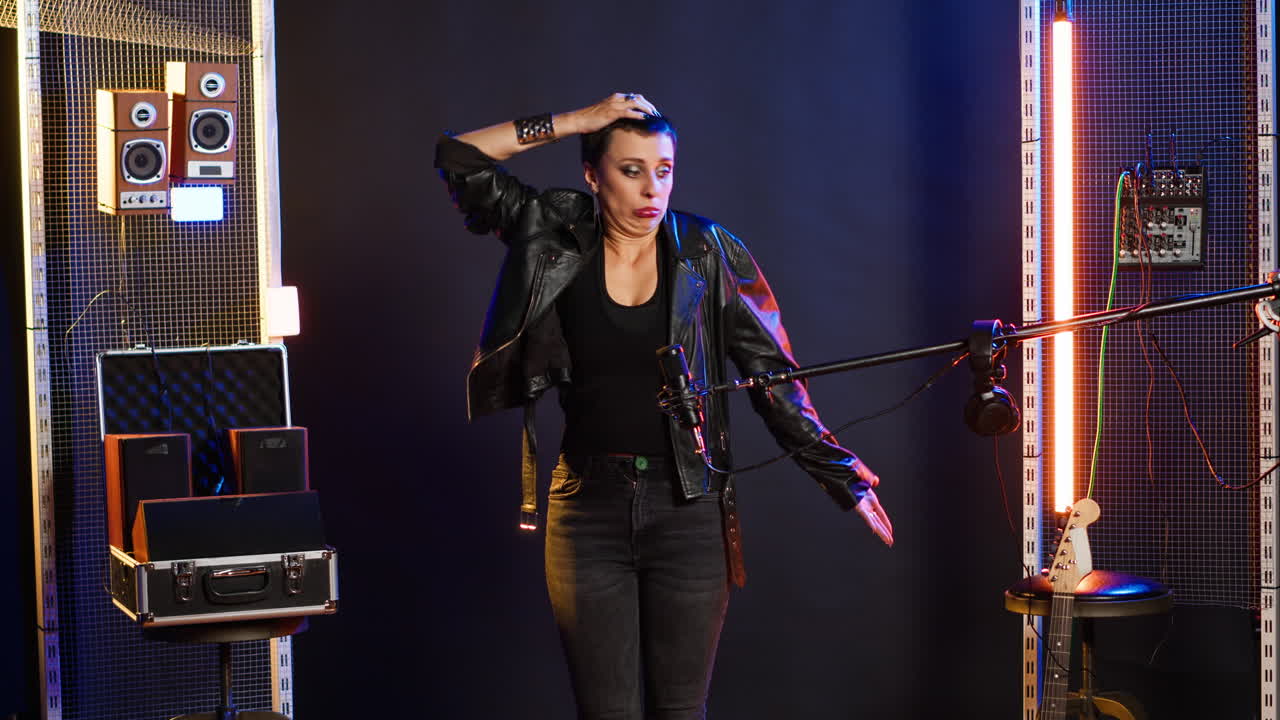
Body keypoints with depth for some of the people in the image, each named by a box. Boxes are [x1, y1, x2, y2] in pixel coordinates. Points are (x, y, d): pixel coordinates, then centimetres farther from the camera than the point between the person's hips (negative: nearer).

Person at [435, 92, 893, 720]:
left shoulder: (709, 256, 1)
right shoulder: (556, 238, 3)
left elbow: (774, 377, 2)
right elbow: (458, 161, 0)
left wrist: (845, 480, 0)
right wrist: (573, 122, -5)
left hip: (687, 508, 0)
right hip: (590, 505, 1)